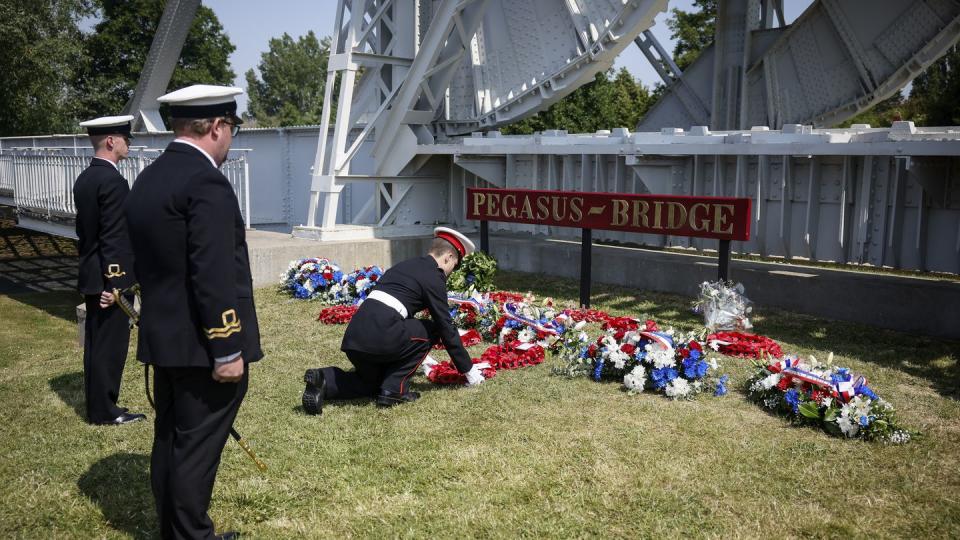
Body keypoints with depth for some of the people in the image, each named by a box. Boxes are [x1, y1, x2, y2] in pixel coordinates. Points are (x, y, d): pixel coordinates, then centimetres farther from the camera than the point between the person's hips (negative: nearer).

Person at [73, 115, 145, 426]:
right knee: (110, 345, -1)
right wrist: (113, 282, -20)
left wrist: (91, 273, 20)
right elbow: (114, 238, -21)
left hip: (91, 276, 10)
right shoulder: (113, 181, -17)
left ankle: (96, 405, 25)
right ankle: (104, 411, 7)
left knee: (96, 343, 15)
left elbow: (84, 229, 16)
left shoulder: (84, 179, 12)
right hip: (112, 278, -10)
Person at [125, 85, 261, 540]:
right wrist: (227, 349, -19)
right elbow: (213, 277, -23)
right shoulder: (206, 182, -19)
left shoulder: (148, 178, 10)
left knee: (169, 441, 18)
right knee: (196, 448, 2)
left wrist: (159, 323, 21)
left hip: (163, 337, 9)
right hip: (201, 345, -9)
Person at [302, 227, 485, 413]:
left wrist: (419, 359, 50)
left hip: (353, 335, 8)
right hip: (380, 335, -8)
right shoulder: (434, 277, 1)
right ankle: (394, 390, 6)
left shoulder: (405, 265, 26)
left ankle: (323, 379, 3)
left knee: (370, 383, 30)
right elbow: (446, 327, 1)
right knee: (430, 330, 13)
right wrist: (468, 370, 11)